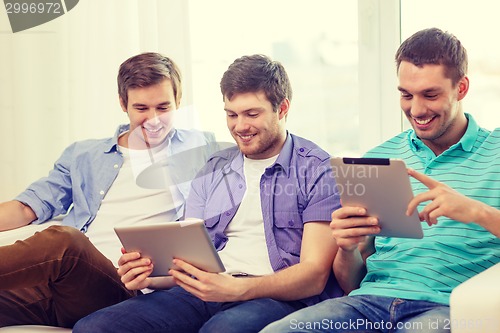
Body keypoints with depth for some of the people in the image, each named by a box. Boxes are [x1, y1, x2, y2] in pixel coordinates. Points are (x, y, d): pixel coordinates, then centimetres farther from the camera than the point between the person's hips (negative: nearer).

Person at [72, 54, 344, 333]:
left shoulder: (319, 171, 3)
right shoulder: (213, 171, 21)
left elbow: (314, 275, -6)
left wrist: (238, 289, -23)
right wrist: (149, 271, -6)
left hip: (278, 298, -5)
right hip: (204, 294, 6)